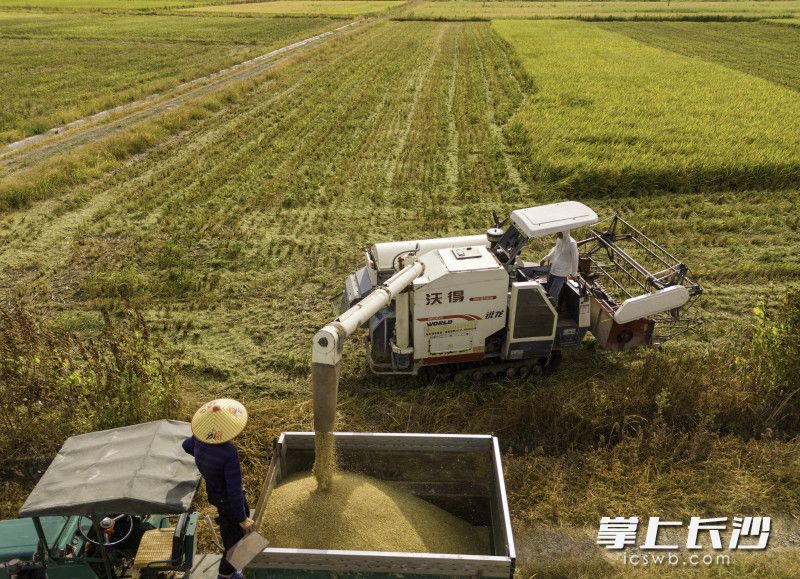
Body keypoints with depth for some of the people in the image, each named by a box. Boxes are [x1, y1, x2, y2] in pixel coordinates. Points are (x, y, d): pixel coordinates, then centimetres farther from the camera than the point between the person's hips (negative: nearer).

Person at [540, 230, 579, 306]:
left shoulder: (571, 243, -20)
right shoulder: (558, 239, 3)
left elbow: (575, 259, -14)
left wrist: (573, 274, -8)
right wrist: (545, 259, 23)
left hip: (561, 274, -8)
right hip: (552, 271, 8)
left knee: (552, 296, -12)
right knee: (548, 293, 13)